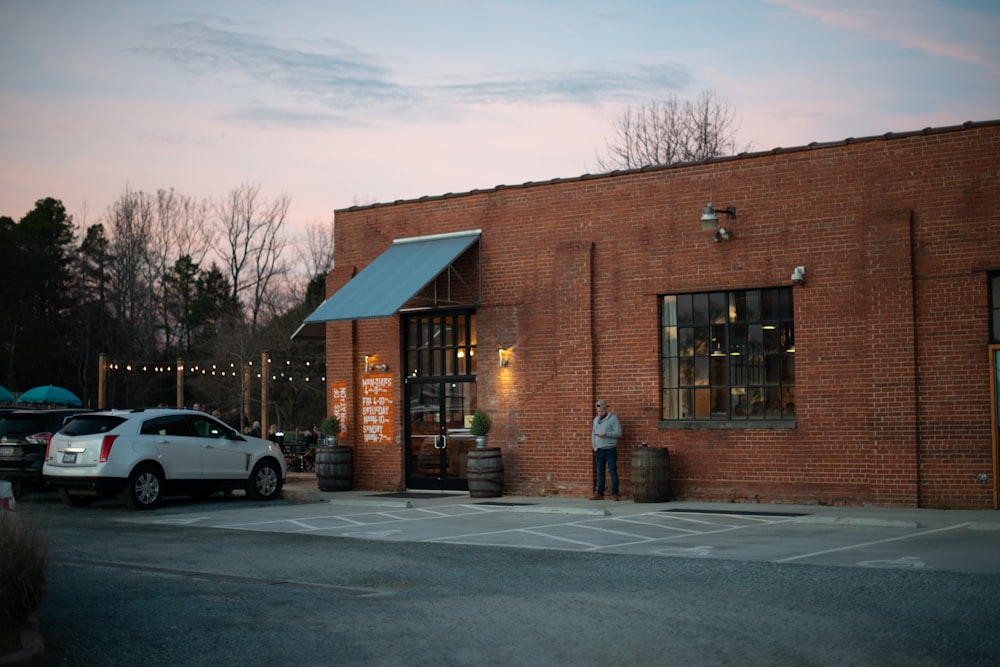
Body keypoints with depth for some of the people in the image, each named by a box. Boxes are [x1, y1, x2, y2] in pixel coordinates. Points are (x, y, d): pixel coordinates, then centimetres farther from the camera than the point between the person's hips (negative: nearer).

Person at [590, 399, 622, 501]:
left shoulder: (613, 418, -5)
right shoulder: (596, 419, 14)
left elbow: (618, 433, -11)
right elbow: (593, 433, 17)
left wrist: (606, 434, -21)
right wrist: (594, 446, 6)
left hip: (610, 449, -5)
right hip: (599, 450, 5)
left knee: (613, 472, -4)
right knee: (600, 473, 7)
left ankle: (614, 494, 1)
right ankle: (600, 494, 9)